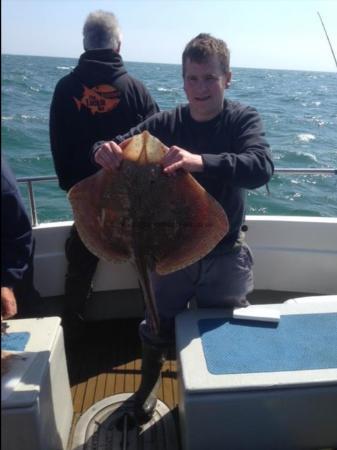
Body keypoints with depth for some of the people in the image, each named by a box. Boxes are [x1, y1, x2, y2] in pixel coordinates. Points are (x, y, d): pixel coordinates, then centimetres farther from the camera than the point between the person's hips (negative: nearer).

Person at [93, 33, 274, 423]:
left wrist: (201, 161, -46)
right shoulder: (166, 123, -6)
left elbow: (261, 167, -28)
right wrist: (105, 151, -37)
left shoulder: (244, 120, -10)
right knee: (157, 326, 18)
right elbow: (117, 146, -12)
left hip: (224, 254, 0)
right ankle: (150, 380, 50)